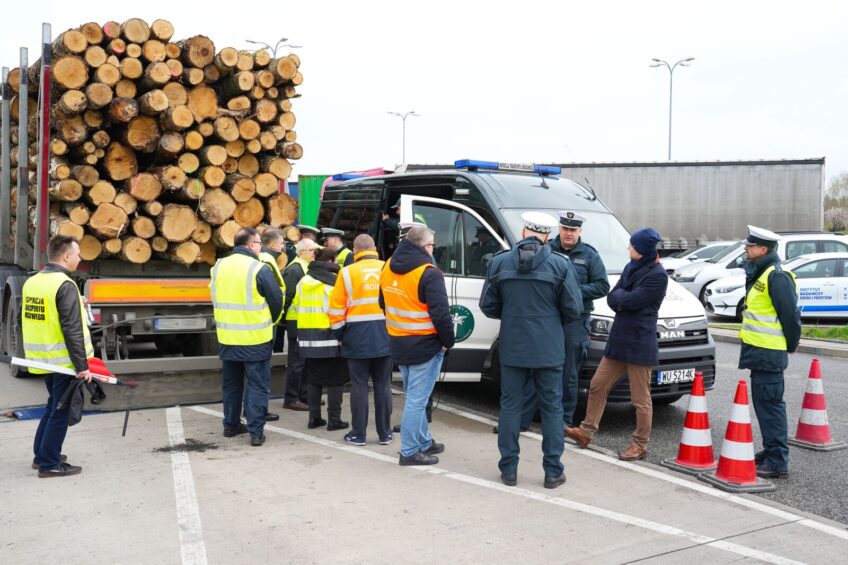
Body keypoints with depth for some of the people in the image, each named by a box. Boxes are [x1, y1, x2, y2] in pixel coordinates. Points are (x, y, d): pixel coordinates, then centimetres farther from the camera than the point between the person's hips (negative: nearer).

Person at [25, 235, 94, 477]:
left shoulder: (32, 282, 8)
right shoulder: (65, 285, -19)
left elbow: (28, 321, 16)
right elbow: (72, 330, -22)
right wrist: (82, 365, -19)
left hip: (43, 358, 8)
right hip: (63, 361, -8)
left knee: (54, 405, 22)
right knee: (60, 411, 1)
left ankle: (41, 455, 29)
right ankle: (49, 464, 7)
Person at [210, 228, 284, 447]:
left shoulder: (219, 266, 3)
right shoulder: (259, 269, -15)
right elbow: (277, 299, -9)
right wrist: (272, 321, 10)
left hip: (227, 338, 5)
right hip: (255, 339, -5)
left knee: (231, 383, 19)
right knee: (257, 385, 3)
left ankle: (231, 424, 29)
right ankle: (256, 432, 3)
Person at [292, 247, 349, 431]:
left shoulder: (303, 282, 10)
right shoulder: (334, 281, -10)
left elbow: (296, 306, 13)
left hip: (307, 337, 6)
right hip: (330, 337, -6)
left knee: (313, 378, 14)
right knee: (336, 379, 3)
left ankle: (314, 418, 16)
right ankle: (334, 419, 3)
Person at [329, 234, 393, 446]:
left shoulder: (348, 272, -4)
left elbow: (336, 308, -3)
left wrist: (339, 334, 7)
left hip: (358, 337, -2)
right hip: (385, 336, 2)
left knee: (359, 385, 6)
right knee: (383, 385, 9)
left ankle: (358, 434, 10)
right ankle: (384, 433, 15)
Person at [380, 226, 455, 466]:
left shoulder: (388, 268, 7)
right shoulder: (429, 274, -18)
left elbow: (384, 305, 18)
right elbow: (440, 314, -21)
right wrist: (448, 341, -7)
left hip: (398, 345, 8)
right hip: (425, 346, -8)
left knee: (414, 397, 20)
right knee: (417, 399, -1)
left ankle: (424, 442, 32)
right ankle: (410, 452, 5)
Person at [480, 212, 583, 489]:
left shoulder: (499, 262, -2)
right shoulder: (560, 264, -7)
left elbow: (488, 306, 1)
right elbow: (573, 309, -6)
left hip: (512, 349, 1)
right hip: (549, 350, -1)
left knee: (510, 406, 11)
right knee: (552, 408, 10)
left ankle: (509, 469, 15)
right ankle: (553, 472, 14)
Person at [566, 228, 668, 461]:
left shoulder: (658, 275, -13)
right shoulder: (630, 268, 13)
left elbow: (631, 300, -20)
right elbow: (611, 299, 8)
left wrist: (619, 295, -1)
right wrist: (623, 298, -12)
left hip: (640, 344, -8)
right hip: (618, 338, 8)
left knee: (641, 398, 2)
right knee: (597, 386, 11)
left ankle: (640, 445, 13)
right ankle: (586, 432, 22)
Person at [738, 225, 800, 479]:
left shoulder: (777, 277, -17)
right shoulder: (759, 274, 15)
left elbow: (790, 316, -18)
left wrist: (790, 345, -7)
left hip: (769, 354, -10)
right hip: (759, 351, 10)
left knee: (770, 405, -7)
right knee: (764, 403, 18)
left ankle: (777, 462, -3)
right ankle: (771, 451, 30)